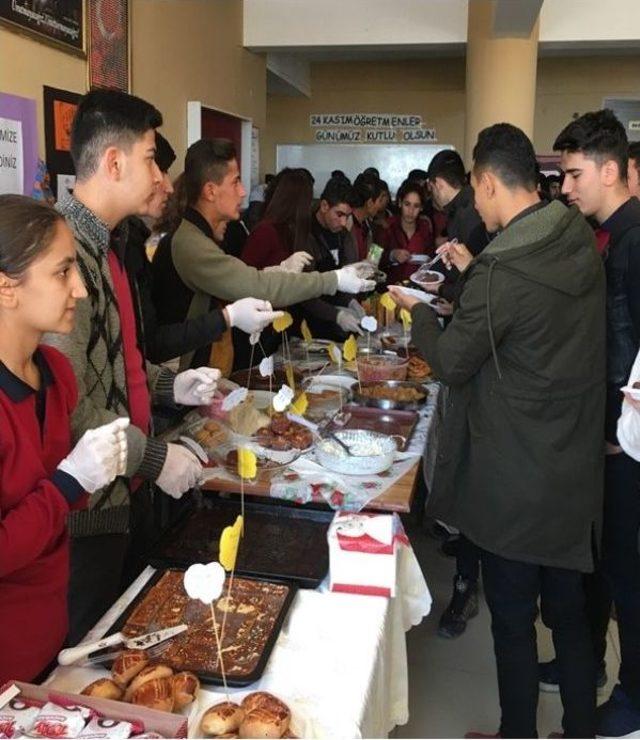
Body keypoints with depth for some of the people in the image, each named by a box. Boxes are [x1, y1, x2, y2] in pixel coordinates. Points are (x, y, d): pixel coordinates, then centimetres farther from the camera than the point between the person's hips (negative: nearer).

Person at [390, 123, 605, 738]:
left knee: (512, 616, 12)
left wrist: (417, 311, 5)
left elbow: (451, 363, -12)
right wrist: (472, 277, 15)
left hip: (514, 478, -7)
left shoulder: (501, 272, -23)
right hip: (576, 472, 8)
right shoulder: (581, 243, 0)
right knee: (569, 611, 22)